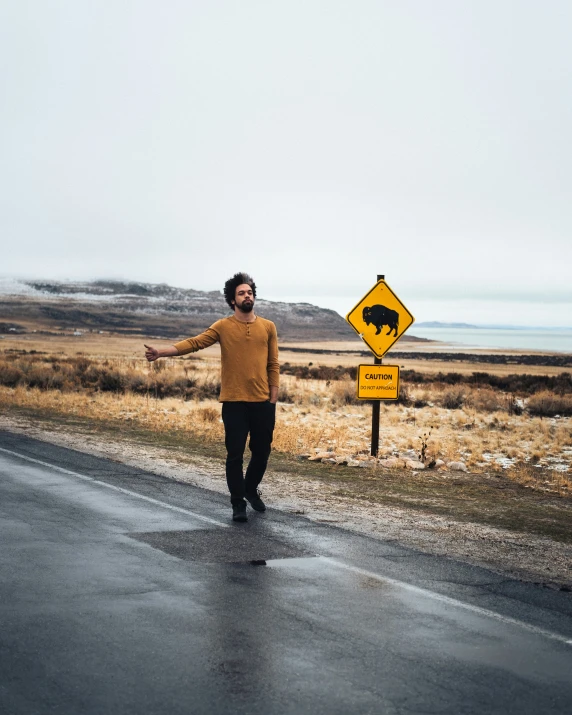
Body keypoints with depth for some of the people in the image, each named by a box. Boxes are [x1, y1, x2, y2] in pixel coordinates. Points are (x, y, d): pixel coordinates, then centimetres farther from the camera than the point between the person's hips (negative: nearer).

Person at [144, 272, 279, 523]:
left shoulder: (268, 327, 5)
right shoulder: (223, 327, 0)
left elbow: (273, 365, 7)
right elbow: (193, 343, -9)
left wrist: (273, 400, 2)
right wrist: (161, 352, -22)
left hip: (262, 403, 2)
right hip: (234, 403, -2)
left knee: (261, 451, 11)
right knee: (235, 454, 0)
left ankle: (251, 490, 37)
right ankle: (238, 504, 11)